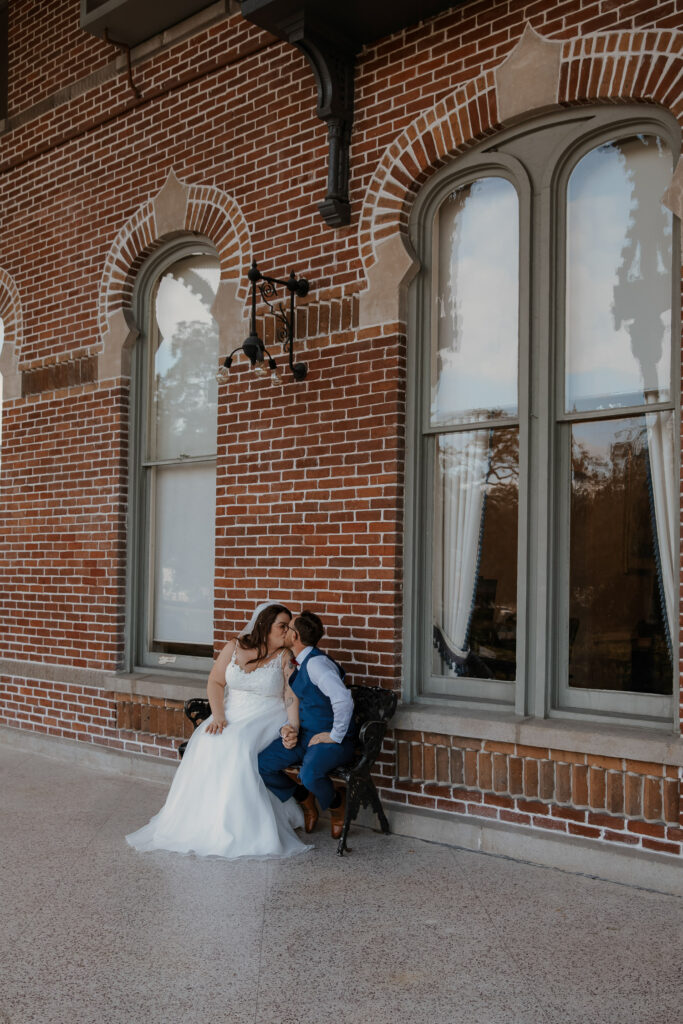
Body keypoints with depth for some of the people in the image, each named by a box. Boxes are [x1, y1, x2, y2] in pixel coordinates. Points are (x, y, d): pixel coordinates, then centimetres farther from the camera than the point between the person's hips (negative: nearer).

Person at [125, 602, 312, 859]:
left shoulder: (285, 657, -1)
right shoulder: (234, 647, 6)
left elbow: (292, 697, -8)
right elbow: (215, 682, 5)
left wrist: (293, 728, -25)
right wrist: (218, 716, -10)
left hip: (265, 719, -4)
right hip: (231, 714, 4)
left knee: (237, 745, -33)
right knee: (205, 743, -24)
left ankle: (238, 827, -26)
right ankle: (198, 820, -15)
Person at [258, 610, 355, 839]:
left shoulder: (316, 662, -20)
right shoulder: (296, 665, 11)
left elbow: (343, 700, -32)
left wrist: (335, 736, -23)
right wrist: (287, 728, -1)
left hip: (330, 740, -8)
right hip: (304, 736, 8)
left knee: (309, 774, -36)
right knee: (260, 764, -8)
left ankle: (336, 804, 0)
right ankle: (304, 799, 16)